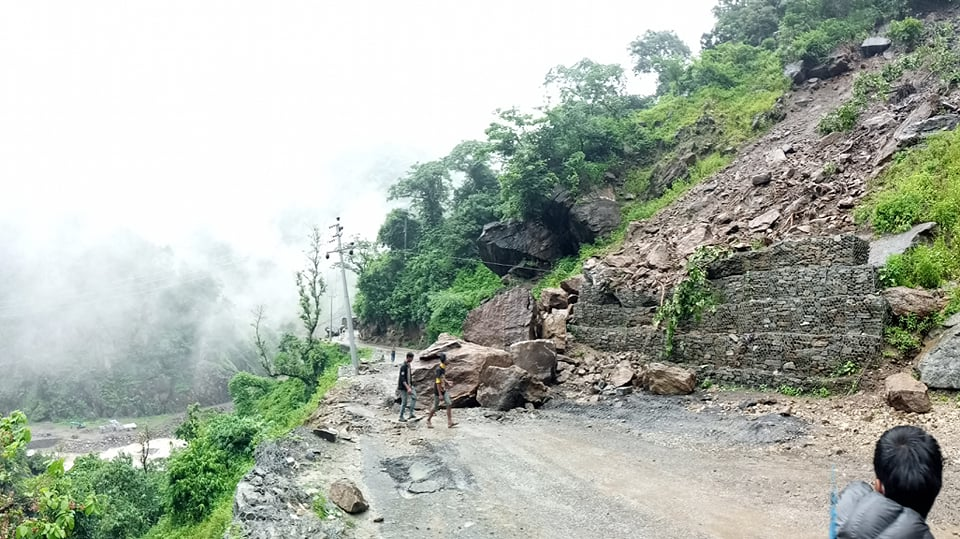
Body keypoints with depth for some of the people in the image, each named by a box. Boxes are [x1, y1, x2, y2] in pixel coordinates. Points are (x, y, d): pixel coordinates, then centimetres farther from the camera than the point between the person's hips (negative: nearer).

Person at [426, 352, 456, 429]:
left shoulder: (444, 368, 4)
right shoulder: (438, 369, -22)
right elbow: (438, 382, -23)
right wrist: (440, 394, -24)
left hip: (444, 390, 7)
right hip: (438, 391, -7)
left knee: (449, 405, -4)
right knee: (435, 407, 5)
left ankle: (450, 422, -5)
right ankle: (428, 420, 25)